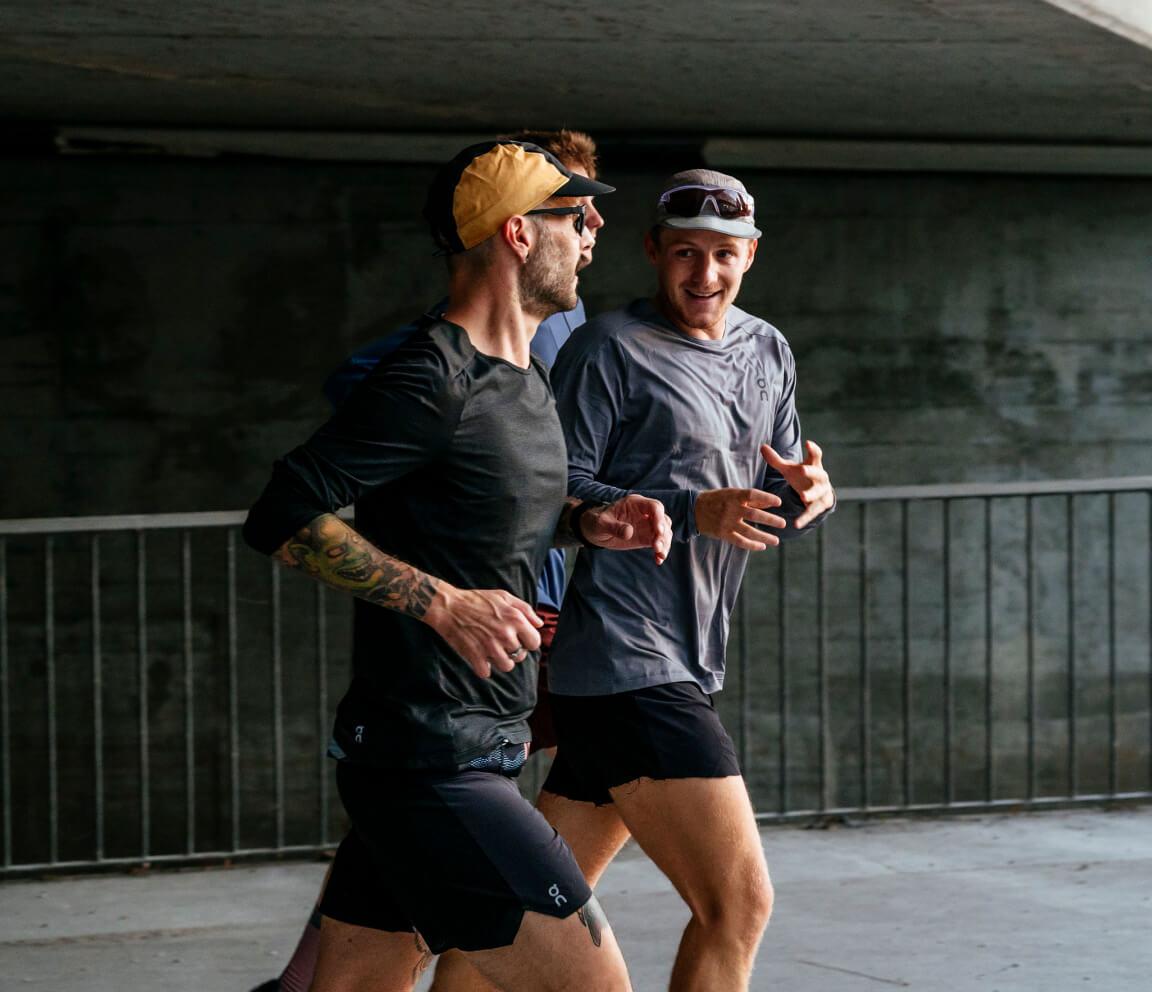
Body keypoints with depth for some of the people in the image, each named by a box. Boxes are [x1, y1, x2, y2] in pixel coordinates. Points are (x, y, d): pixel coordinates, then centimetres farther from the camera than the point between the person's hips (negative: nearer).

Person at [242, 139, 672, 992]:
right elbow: (284, 516, -18)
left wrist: (585, 523, 13)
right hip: (432, 765, -10)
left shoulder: (527, 384, 15)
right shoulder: (434, 379, -15)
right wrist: (443, 602, -20)